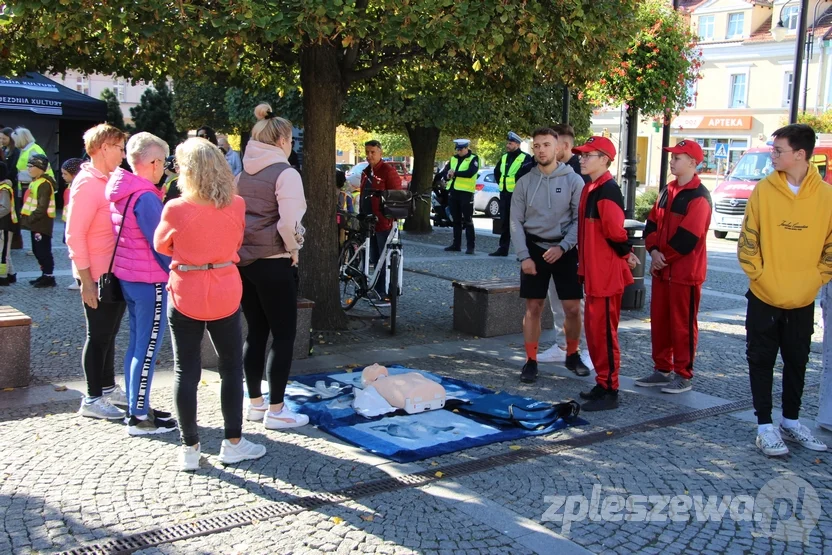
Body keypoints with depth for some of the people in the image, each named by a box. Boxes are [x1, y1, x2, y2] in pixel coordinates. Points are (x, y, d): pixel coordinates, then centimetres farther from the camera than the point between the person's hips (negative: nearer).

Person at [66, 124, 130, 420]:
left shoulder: (108, 181, 10)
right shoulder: (87, 184, -17)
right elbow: (74, 235, -19)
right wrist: (86, 280, -21)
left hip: (117, 273, 8)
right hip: (98, 277, -8)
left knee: (109, 333, 17)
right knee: (98, 336, 2)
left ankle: (108, 388, 30)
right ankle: (92, 399, 13)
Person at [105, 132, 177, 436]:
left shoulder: (120, 192, 9)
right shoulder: (145, 197, -19)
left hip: (126, 276, 10)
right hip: (148, 280, -10)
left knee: (137, 343, 17)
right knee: (148, 347, -2)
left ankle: (136, 407, 26)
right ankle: (139, 417, 4)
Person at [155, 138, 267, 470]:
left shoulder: (176, 209, -14)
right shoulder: (236, 206, -6)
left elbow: (161, 246, 4)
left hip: (185, 295, -1)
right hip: (225, 293, 2)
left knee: (186, 371, 7)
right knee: (231, 367, 13)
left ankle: (190, 448, 13)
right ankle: (233, 443, 18)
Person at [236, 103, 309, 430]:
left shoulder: (242, 174, 10)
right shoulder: (285, 173, -12)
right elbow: (288, 223, -22)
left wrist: (243, 245, 15)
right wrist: (293, 250, -7)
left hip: (243, 259, 7)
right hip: (274, 262, -7)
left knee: (255, 332, 15)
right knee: (284, 335, 2)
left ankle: (255, 403, 22)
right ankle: (276, 411, 4)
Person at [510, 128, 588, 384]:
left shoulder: (573, 180, -3)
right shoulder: (525, 182, 2)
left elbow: (580, 220, -5)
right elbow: (516, 222, 1)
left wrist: (562, 247, -16)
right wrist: (524, 256, -7)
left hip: (564, 251, -1)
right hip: (534, 249, 1)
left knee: (573, 308, 1)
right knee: (533, 308, 3)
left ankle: (572, 355, 23)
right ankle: (530, 362, 12)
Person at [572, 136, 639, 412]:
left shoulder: (607, 190, -18)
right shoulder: (590, 188, 13)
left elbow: (614, 231, -22)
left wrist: (626, 254, -6)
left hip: (606, 274, -10)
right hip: (593, 273, 10)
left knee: (603, 332, -4)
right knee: (593, 329, 16)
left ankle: (610, 391, 5)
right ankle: (602, 384, 26)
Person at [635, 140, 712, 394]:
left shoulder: (699, 197, -14)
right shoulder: (668, 191, 12)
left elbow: (687, 237, -19)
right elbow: (652, 224, 10)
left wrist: (663, 257, -11)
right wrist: (654, 251, -7)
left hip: (685, 273, -8)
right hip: (661, 270, 8)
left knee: (682, 324, 1)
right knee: (659, 321, 12)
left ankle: (683, 375, 11)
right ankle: (662, 370, 24)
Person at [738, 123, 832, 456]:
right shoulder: (764, 190, -7)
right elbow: (747, 241, -3)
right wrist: (759, 274, -9)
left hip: (803, 300, 1)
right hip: (764, 297, -1)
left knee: (797, 362, 13)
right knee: (761, 360, 4)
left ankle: (790, 423, 29)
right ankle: (765, 426, 14)